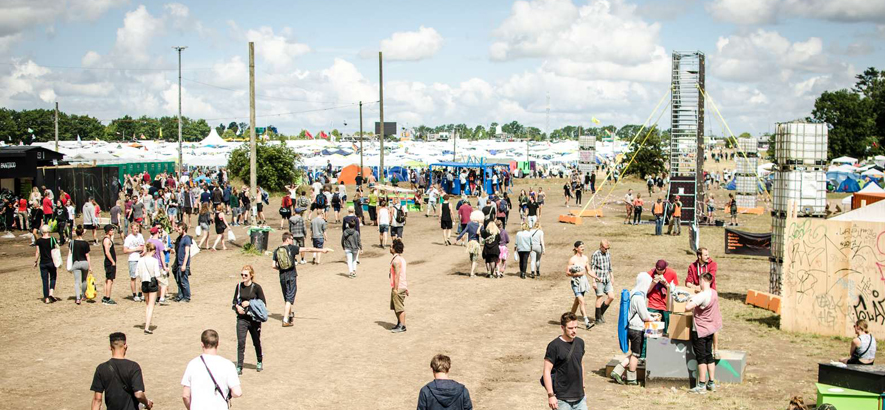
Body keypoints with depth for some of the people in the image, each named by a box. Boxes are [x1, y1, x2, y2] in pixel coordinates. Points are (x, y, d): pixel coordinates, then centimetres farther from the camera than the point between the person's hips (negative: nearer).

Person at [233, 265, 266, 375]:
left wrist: (250, 303, -14)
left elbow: (263, 303, -6)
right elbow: (234, 301, 14)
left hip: (254, 319, -2)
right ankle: (239, 367, -7)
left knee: (256, 342, 13)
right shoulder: (239, 286, 4)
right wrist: (237, 306, -7)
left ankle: (259, 362, 35)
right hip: (242, 318, 2)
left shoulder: (256, 287, -7)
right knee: (241, 343, -9)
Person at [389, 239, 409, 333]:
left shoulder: (396, 260, -18)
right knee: (395, 307, 19)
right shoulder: (401, 258, 13)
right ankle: (399, 323, 27)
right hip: (402, 286, 10)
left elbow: (397, 275, -21)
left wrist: (396, 288, -20)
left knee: (399, 307, -2)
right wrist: (406, 288, 19)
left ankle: (402, 326, 3)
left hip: (398, 287, -10)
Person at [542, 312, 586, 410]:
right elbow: (547, 371, -13)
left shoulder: (580, 342, 7)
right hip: (562, 399, -6)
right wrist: (551, 395, -16)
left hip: (579, 398, 6)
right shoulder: (554, 346, -12)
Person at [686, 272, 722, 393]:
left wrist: (690, 300, -14)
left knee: (701, 357, -1)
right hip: (710, 329, 8)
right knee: (709, 356, 14)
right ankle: (711, 383, 19)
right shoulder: (714, 293, 3)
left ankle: (701, 385, 2)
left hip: (700, 330, -8)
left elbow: (688, 307, -33)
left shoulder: (702, 296, -24)